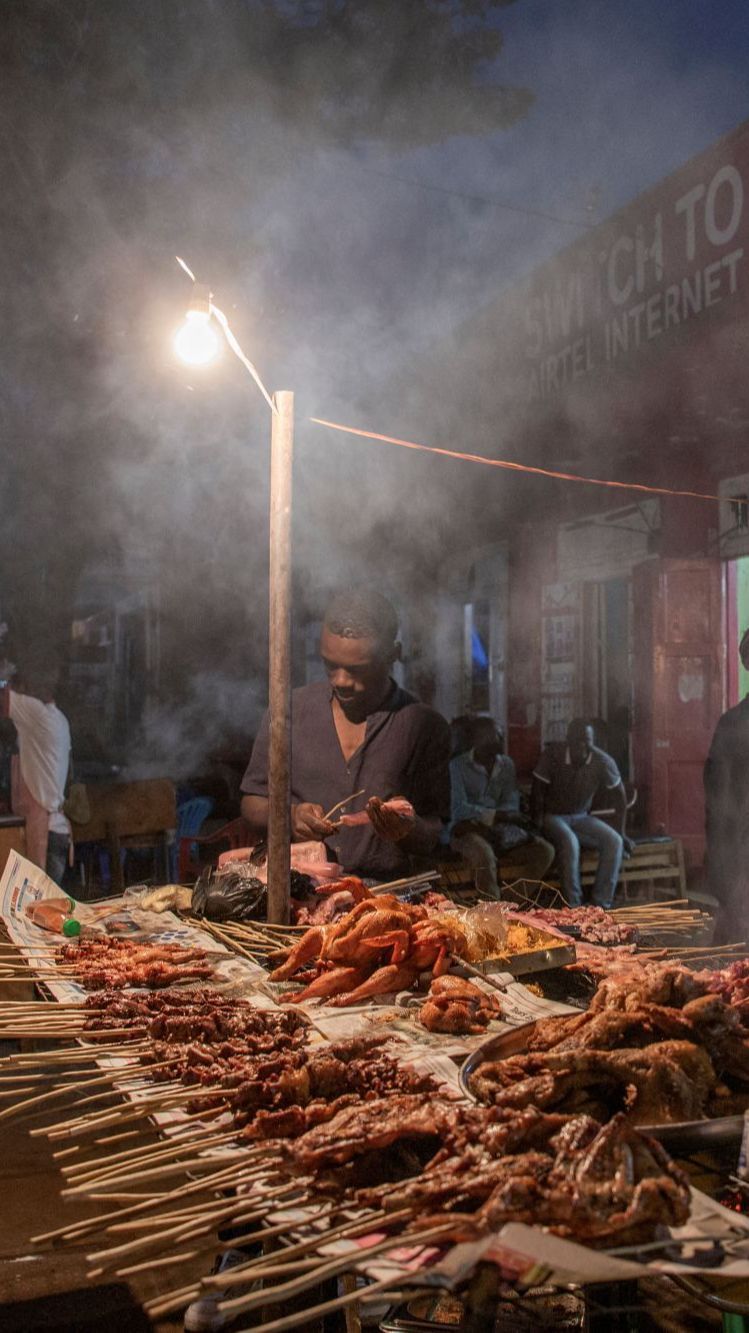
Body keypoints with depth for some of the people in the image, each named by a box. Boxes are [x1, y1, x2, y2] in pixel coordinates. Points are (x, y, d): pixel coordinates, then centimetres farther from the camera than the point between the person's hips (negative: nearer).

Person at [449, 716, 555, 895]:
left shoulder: (507, 764, 9)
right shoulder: (458, 765, -6)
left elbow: (511, 806, -1)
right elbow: (459, 809, -15)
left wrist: (481, 822, -19)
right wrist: (499, 816, -23)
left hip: (499, 830, 6)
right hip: (467, 831, -5)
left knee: (544, 851, -15)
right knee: (485, 855, -38)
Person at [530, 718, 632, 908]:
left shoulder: (603, 761, -13)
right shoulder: (552, 755, -19)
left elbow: (619, 796, 0)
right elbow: (537, 792, -13)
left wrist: (621, 833, -1)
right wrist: (538, 827, -19)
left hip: (581, 817, 4)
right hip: (553, 816, -3)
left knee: (614, 841, -21)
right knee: (569, 841, -34)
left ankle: (602, 903, -18)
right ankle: (573, 905, -27)